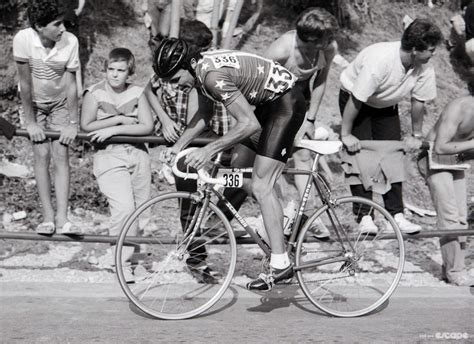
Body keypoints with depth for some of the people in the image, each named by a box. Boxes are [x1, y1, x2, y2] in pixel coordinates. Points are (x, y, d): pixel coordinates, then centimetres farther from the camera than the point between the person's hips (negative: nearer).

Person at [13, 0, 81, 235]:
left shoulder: (70, 42, -25)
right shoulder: (23, 39, -28)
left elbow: (71, 85, -18)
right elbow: (25, 83, -21)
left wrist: (73, 123, -16)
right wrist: (30, 122, -18)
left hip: (60, 103, 1)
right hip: (33, 103, 0)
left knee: (61, 155, -8)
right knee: (42, 154, -9)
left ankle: (62, 218, -12)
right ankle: (47, 216, -4)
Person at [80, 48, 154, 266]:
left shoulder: (137, 93, 3)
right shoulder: (95, 93, -4)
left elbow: (147, 127, -6)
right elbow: (86, 126, -12)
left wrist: (114, 130, -13)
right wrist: (120, 119, -12)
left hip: (138, 154, 4)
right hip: (109, 156, -4)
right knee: (124, 208, -18)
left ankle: (132, 247, 25)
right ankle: (117, 251, 1)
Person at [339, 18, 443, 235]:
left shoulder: (424, 69, -20)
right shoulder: (379, 60, -39)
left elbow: (418, 101, -5)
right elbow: (356, 100, -32)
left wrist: (416, 134, 4)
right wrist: (346, 134, -26)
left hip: (386, 105, 5)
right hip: (354, 99, -5)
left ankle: (396, 215, 1)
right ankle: (365, 217, -8)